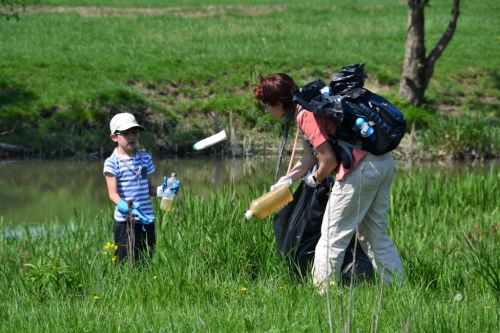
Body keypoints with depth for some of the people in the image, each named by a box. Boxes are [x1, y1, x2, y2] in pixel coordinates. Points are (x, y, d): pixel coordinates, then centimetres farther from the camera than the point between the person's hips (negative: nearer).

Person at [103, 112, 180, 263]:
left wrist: (162, 190, -5)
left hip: (147, 221, 5)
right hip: (125, 222, -5)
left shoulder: (146, 159, 10)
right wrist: (128, 208, -33)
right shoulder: (112, 163, -7)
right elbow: (113, 194, -15)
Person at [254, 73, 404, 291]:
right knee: (376, 236, 18)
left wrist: (316, 179, 3)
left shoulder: (306, 115, -13)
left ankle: (322, 292, 5)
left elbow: (329, 159, -16)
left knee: (332, 236, 1)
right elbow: (309, 157, 22)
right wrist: (285, 181, 20)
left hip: (361, 169, -10)